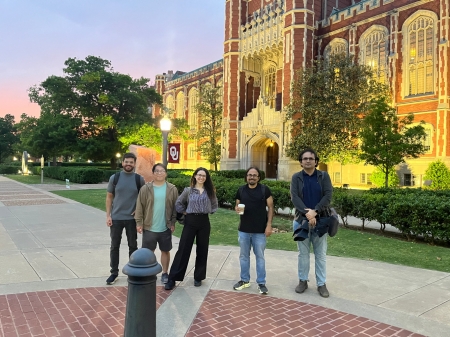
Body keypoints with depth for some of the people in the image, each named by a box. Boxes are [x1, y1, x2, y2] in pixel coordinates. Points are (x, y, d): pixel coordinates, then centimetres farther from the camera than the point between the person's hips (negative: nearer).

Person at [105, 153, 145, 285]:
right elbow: (109, 197, 3)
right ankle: (114, 272, 21)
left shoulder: (139, 179, -2)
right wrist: (108, 215, -2)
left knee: (133, 246, 10)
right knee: (114, 246, 8)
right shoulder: (114, 178, -1)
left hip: (132, 218, 0)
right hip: (116, 218, 0)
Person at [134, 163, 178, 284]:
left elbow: (175, 207, 2)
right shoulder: (145, 188, -4)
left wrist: (173, 222, -1)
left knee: (165, 251, 13)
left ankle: (165, 273, 28)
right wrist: (139, 223, -5)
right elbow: (139, 207, -2)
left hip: (166, 228, 1)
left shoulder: (172, 189, -2)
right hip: (149, 227, -1)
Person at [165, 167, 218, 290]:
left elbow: (214, 205, 15)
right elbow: (178, 203, 7)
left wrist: (208, 211, 3)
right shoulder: (188, 190, 0)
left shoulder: (210, 191, 5)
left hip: (204, 222, 2)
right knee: (183, 249, -2)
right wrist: (185, 213, 2)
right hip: (190, 221, -2)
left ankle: (198, 277, 22)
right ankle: (173, 278, 4)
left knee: (202, 250, 8)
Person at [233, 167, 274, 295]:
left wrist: (269, 225, -10)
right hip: (243, 229, 3)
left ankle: (261, 283, 18)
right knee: (244, 256, 13)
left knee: (260, 257, 6)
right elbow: (237, 205, 13)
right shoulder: (241, 190, 5)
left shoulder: (265, 189, -5)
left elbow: (270, 207, -4)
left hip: (260, 230, -3)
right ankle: (244, 280, 27)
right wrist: (237, 209, -12)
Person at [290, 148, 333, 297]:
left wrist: (315, 211, -20)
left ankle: (321, 284, 19)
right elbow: (294, 197, -9)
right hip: (302, 220, 0)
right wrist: (307, 213, -23)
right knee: (303, 253, 11)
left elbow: (328, 196, -8)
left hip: (320, 220, 0)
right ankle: (303, 281, 24)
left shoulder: (324, 176, 2)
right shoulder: (296, 177, 2)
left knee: (321, 254, 7)